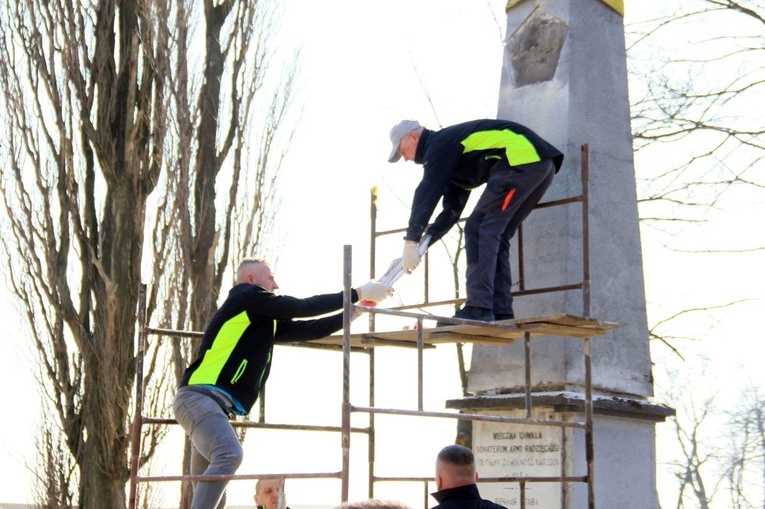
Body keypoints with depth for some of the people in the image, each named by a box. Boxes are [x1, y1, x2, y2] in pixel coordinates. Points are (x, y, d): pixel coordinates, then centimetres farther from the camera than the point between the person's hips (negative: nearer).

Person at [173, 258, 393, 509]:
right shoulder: (246, 296, -1)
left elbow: (309, 329, 21)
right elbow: (304, 307, -3)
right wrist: (358, 293, 3)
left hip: (213, 404, 10)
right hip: (199, 397, -10)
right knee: (229, 456, -29)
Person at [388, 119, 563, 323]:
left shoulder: (439, 144, 1)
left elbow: (427, 193, -11)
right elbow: (451, 210, 26)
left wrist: (411, 240, -13)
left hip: (521, 157, -11)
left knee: (479, 229, -12)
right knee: (494, 236, 11)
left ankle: (478, 309, -20)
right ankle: (500, 314, 5)